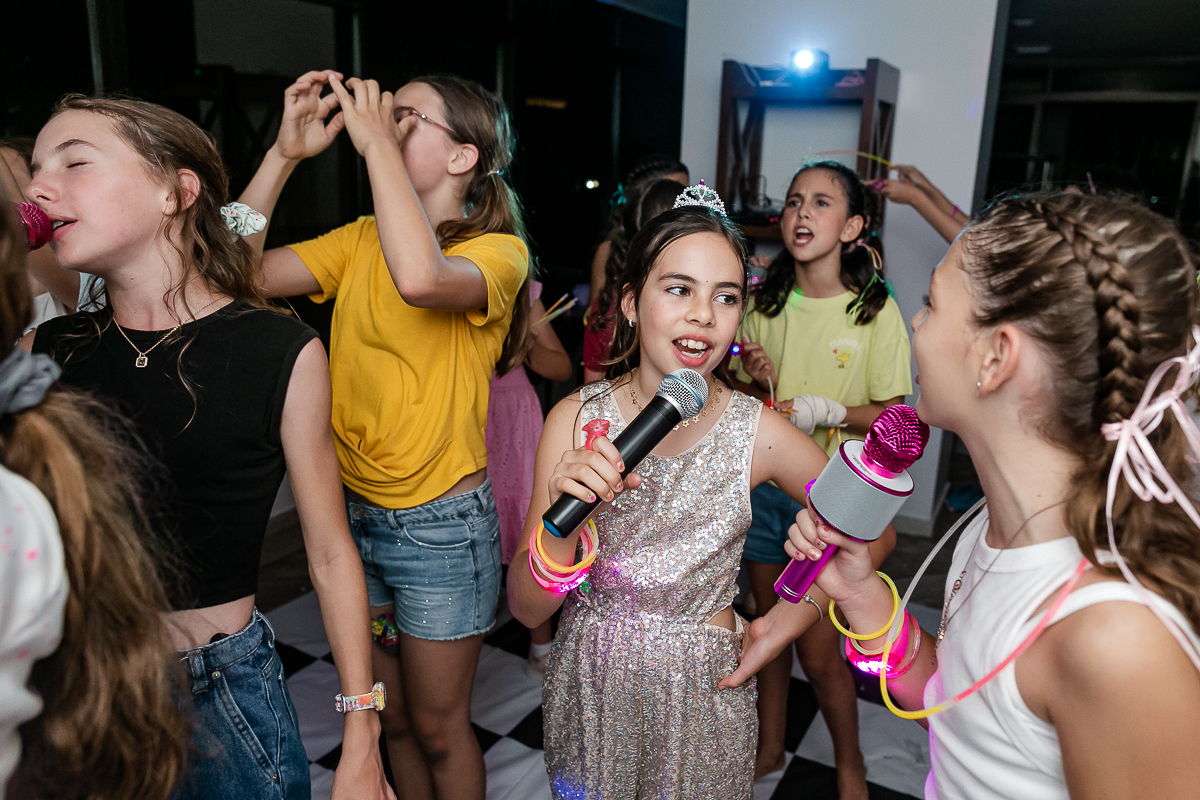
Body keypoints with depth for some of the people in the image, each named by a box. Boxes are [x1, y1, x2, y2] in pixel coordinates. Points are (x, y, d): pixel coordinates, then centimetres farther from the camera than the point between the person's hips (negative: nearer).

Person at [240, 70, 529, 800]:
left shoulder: (499, 251, -13)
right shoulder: (361, 239, 4)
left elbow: (420, 277, -36)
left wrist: (376, 142, -26)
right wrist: (286, 151, -8)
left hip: (441, 526, -5)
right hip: (354, 511, 6)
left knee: (437, 727, 14)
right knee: (388, 716, 23)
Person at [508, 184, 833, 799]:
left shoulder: (759, 433, -16)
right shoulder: (576, 419, -15)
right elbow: (527, 609, -14)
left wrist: (785, 623, -6)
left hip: (701, 690, 0)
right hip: (590, 683, 1)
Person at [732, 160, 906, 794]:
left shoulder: (875, 310, -10)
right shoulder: (763, 303, 0)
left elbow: (892, 414, -6)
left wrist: (827, 410, -22)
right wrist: (758, 384, -15)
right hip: (764, 487, 4)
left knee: (818, 652, 3)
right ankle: (770, 746, 41)